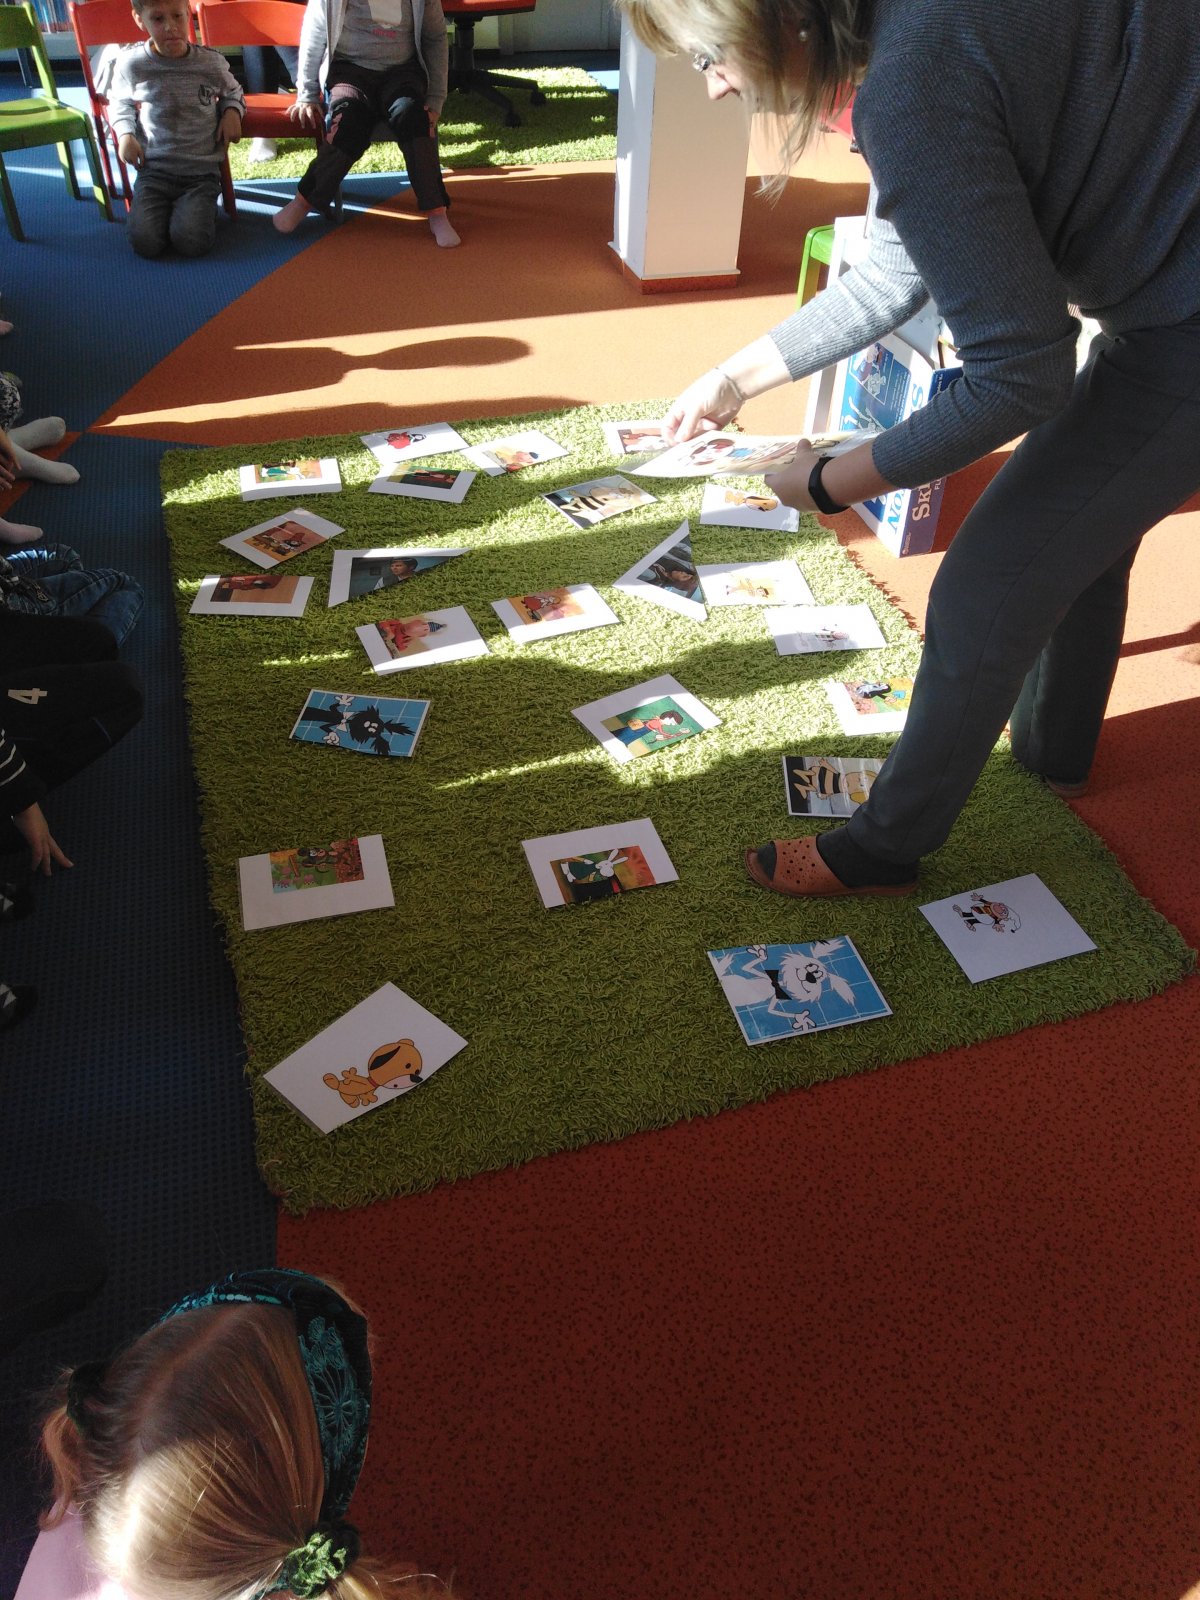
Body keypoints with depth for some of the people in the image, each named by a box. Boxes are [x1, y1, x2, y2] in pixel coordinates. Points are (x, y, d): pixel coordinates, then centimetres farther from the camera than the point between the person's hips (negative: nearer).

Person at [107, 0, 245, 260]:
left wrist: (232, 111, -2)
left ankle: (201, 208, 14)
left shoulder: (211, 62, -2)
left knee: (192, 242, -23)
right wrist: (125, 134, -1)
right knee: (145, 242, -19)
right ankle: (166, 209, 17)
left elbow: (232, 92, 20)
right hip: (154, 168, 1)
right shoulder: (131, 62, -2)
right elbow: (120, 101, 17)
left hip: (201, 172, 0)